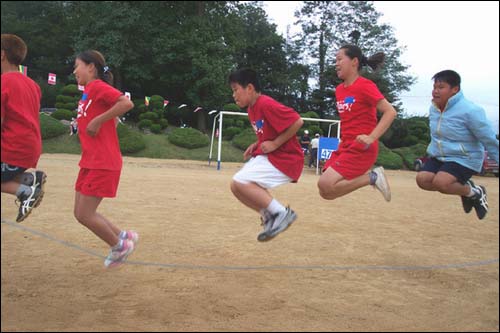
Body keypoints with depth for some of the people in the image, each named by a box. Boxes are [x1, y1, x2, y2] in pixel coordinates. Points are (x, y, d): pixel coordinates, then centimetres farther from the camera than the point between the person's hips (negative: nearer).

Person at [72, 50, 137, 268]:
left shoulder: (98, 86, -11)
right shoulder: (88, 92, 17)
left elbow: (127, 103, -27)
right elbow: (112, 120, 26)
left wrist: (97, 121, -22)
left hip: (102, 164, -10)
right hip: (90, 162, 10)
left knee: (84, 214, -5)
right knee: (81, 213, 11)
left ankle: (120, 245, 13)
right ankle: (123, 237, 21)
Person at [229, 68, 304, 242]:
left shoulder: (266, 104, -20)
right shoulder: (251, 109, 11)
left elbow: (297, 121, -25)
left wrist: (274, 144, -20)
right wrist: (256, 145, 6)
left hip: (285, 159, -10)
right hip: (266, 156, 10)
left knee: (240, 182, -20)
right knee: (237, 187, 7)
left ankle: (281, 213, -12)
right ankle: (269, 216, 12)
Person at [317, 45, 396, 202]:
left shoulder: (365, 85, -11)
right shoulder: (339, 89, 12)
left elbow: (390, 112, -16)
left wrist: (371, 138, -26)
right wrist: (343, 138, 15)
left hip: (361, 148, -8)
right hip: (344, 146, 8)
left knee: (326, 185, -21)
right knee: (325, 191, -1)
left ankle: (372, 177, -5)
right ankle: (368, 175, 11)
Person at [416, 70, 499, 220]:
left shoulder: (470, 111, -20)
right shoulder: (434, 108, 3)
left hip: (465, 159, -7)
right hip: (438, 157, 7)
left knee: (440, 182, -28)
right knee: (422, 179, -14)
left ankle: (474, 192, 2)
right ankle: (463, 186, 9)